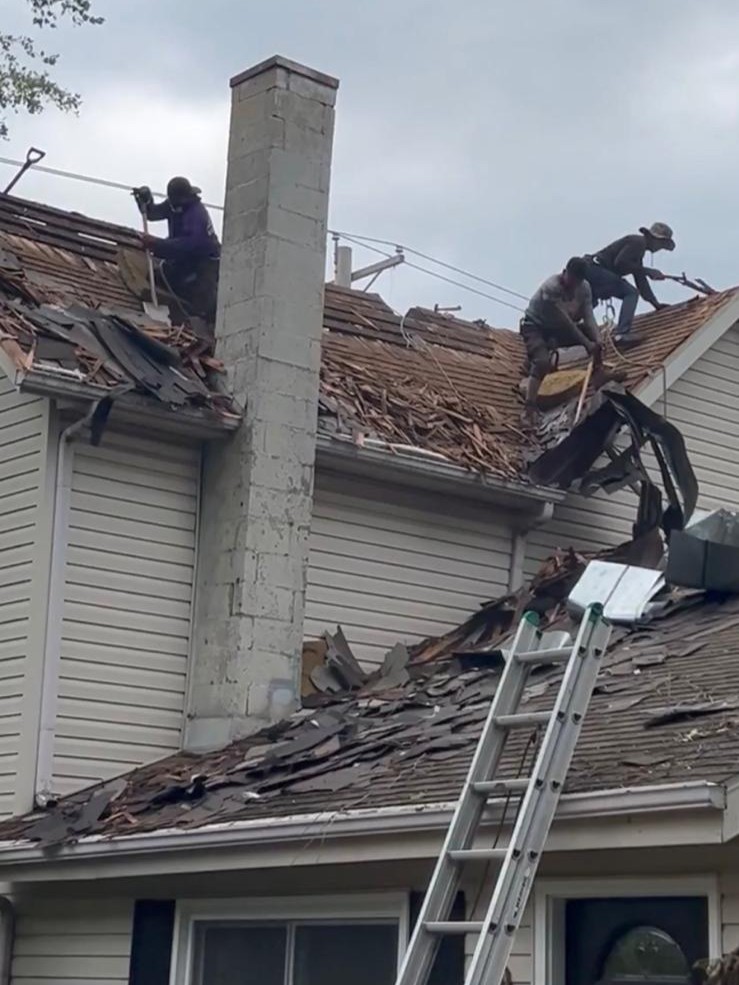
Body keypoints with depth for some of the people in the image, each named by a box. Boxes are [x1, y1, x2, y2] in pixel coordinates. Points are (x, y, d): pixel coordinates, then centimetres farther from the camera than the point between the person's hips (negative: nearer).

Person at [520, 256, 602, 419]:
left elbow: (589, 318, -19)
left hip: (557, 327, 7)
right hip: (535, 325, -7)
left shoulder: (584, 288, -12)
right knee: (542, 362, -32)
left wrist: (597, 342, -37)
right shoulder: (551, 286, -32)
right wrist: (586, 343, -39)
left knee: (593, 336, -9)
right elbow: (565, 320, -35)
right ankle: (529, 411, -40)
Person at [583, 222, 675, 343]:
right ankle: (621, 333, -26)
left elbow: (640, 280, 25)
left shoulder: (639, 246, 24)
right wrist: (647, 271, -14)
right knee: (631, 293, -13)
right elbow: (620, 262, -20)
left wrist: (656, 304, 22)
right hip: (596, 269, -10)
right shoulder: (637, 242, -7)